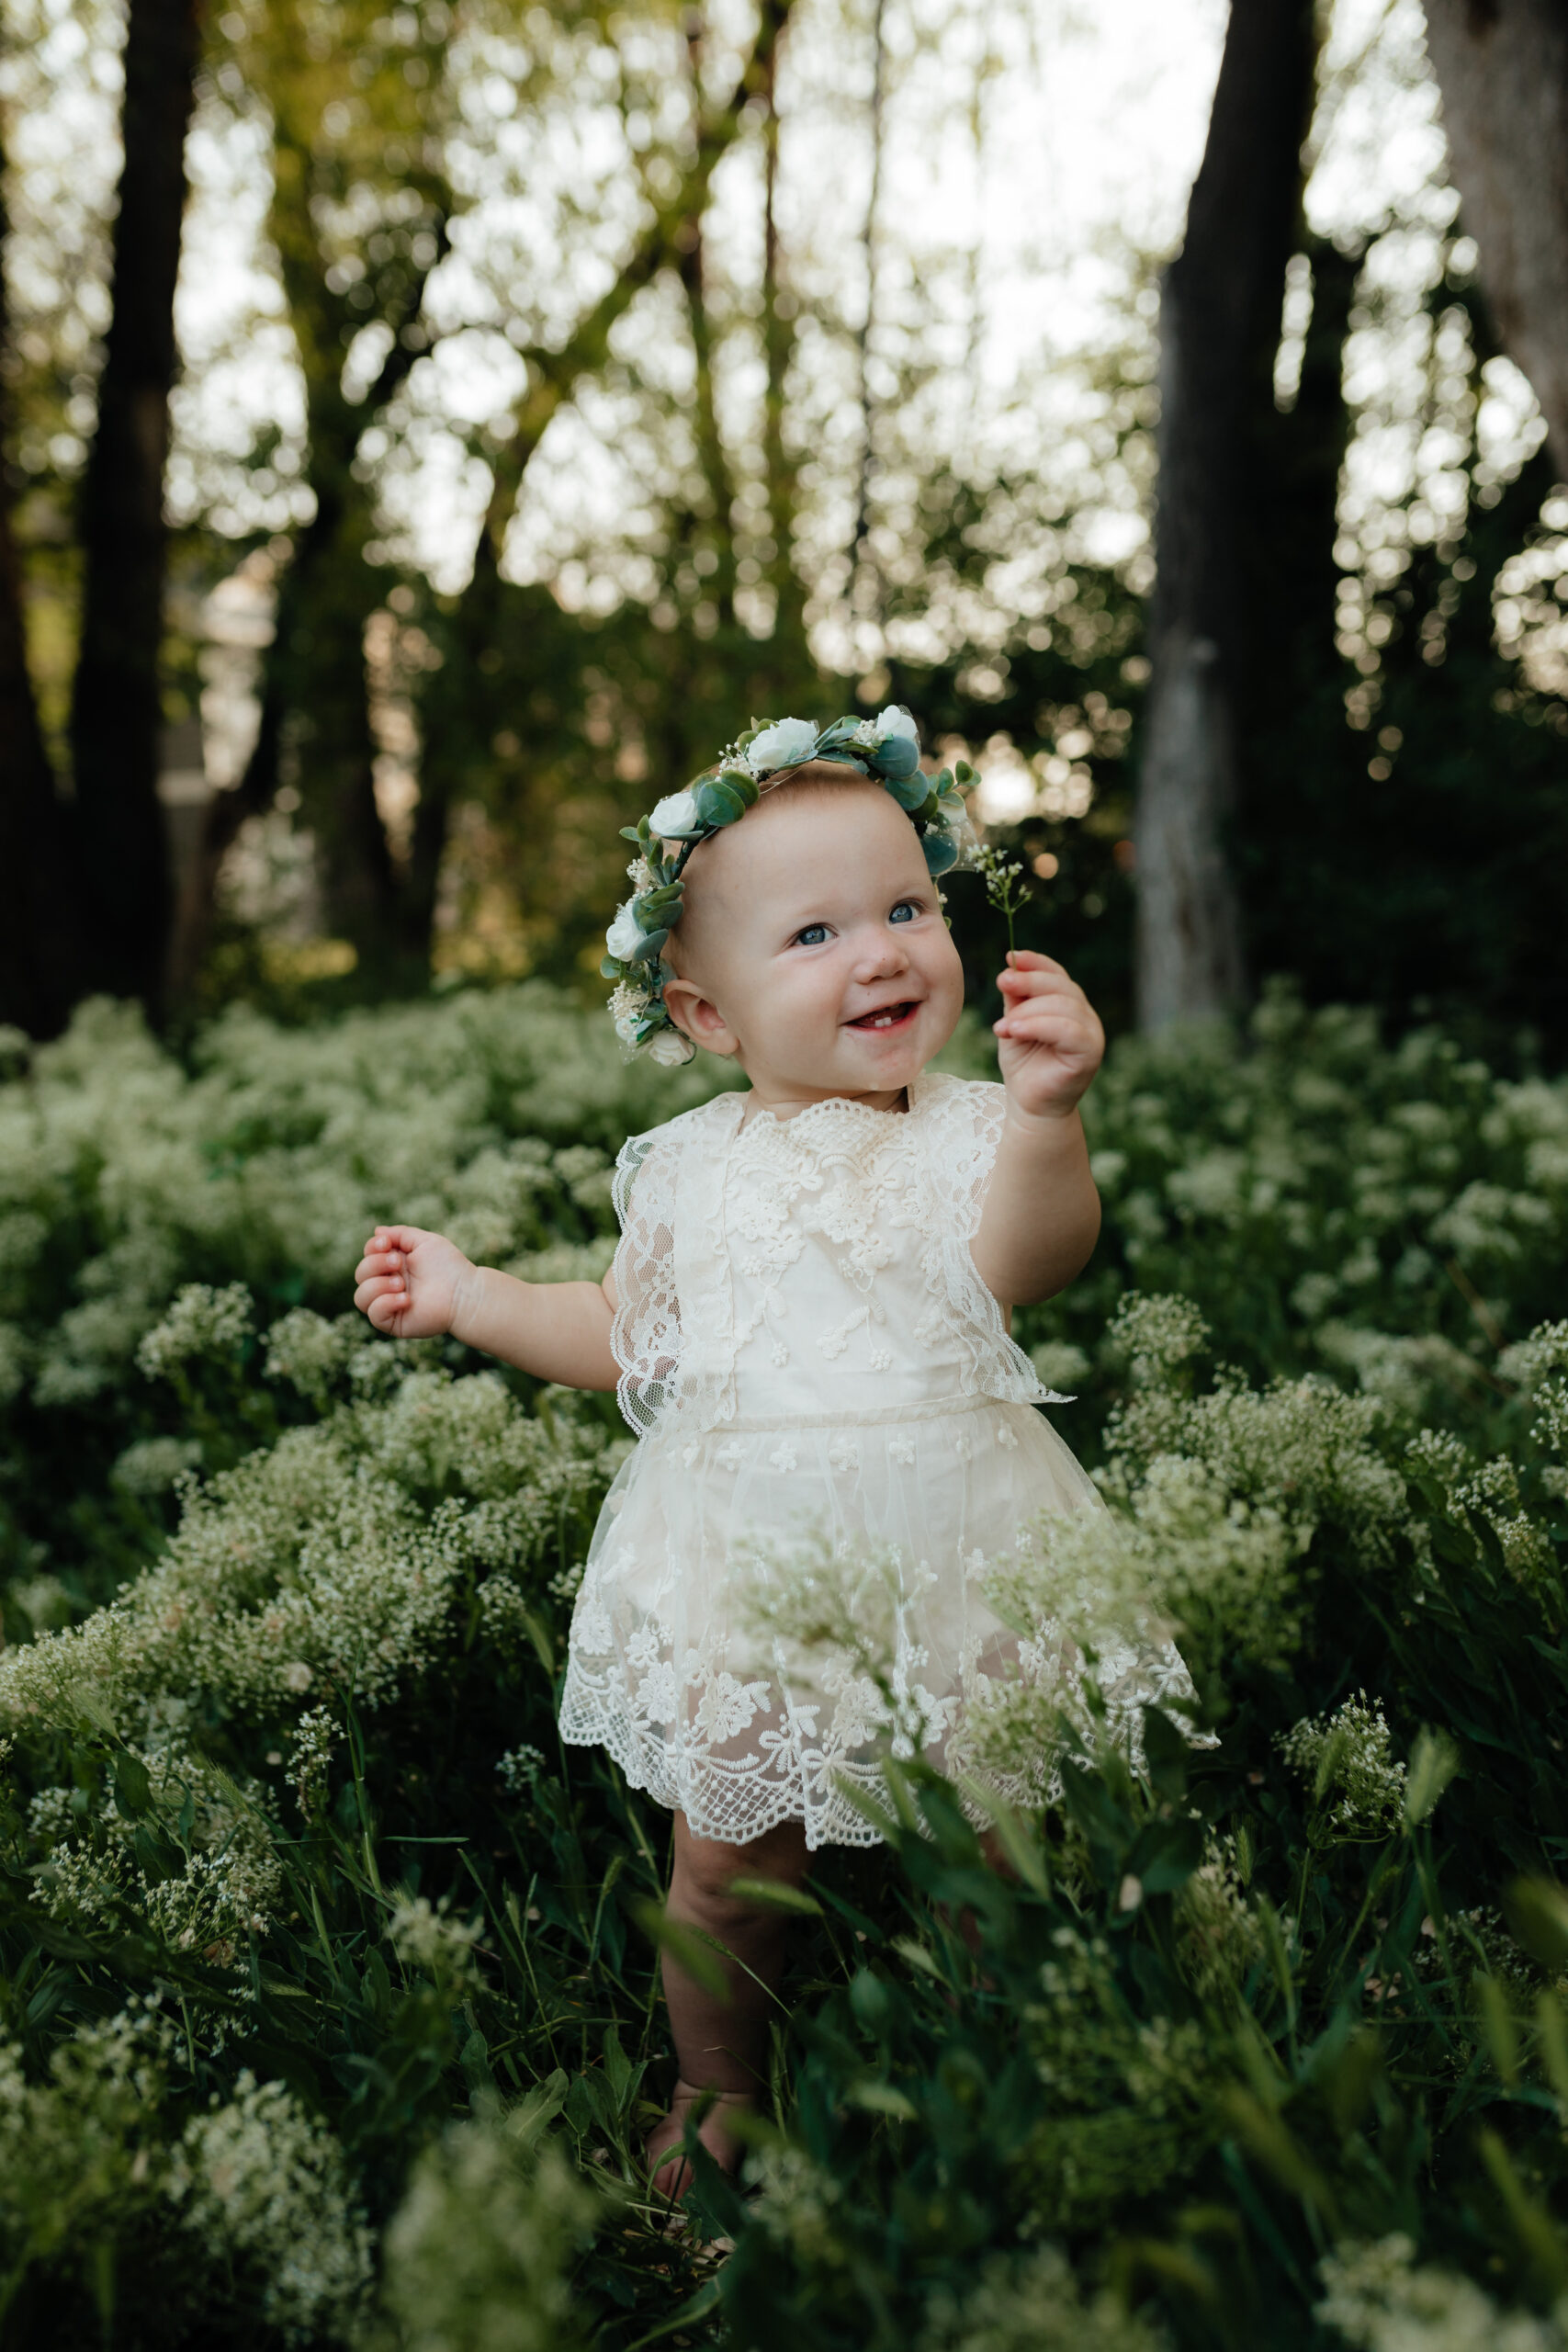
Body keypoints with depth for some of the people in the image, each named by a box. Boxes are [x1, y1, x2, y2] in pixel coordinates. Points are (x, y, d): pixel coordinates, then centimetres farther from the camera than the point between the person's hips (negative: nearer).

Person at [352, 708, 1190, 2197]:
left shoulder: (967, 1135, -5)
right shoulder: (687, 1167, 3)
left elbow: (1020, 1268, -26)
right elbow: (629, 1340, 16)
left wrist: (1044, 1116, -42)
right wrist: (468, 1296, 12)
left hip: (948, 1549, -1)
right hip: (744, 1562, 2)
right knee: (728, 1863, 9)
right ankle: (717, 2094, 38)